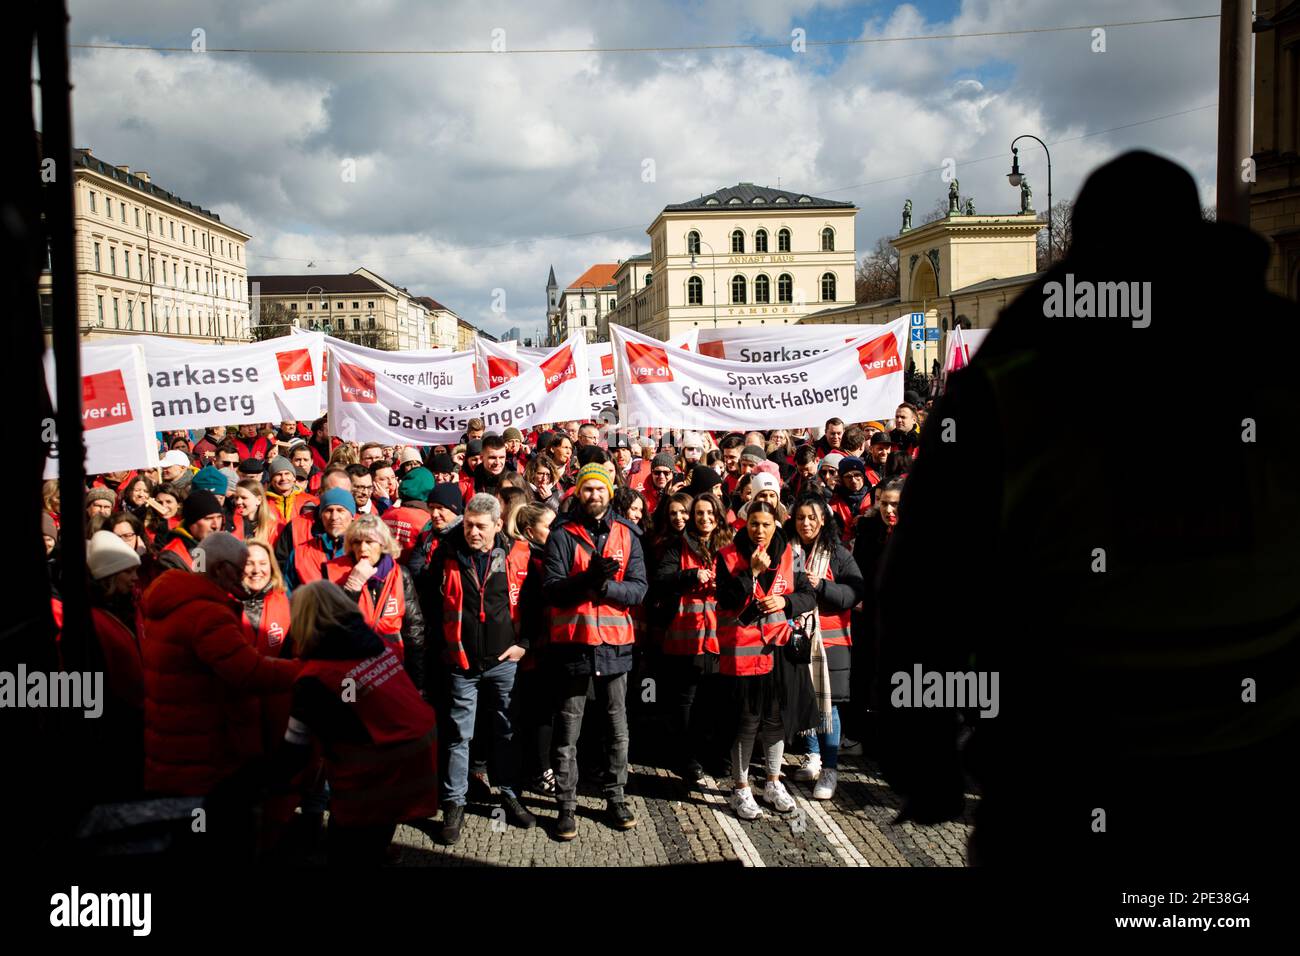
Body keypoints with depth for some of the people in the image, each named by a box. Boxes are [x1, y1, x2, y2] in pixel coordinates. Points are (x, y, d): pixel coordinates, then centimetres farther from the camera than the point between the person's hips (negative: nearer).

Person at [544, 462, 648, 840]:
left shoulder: (626, 534, 5)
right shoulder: (562, 534, -2)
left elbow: (639, 589, -3)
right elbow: (553, 591, -12)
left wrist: (606, 584, -20)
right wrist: (588, 578, -26)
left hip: (615, 642, 3)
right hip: (573, 641, -2)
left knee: (617, 726, 12)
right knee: (568, 729, 5)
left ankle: (615, 797, 25)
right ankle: (566, 805, 13)